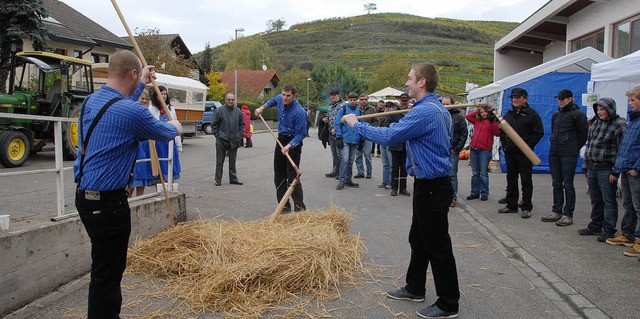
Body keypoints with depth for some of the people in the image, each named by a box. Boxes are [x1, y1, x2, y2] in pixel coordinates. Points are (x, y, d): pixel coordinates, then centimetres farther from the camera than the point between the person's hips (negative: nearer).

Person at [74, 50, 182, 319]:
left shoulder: (91, 101, 7)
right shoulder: (132, 112, -20)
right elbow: (165, 133, -2)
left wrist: (142, 84, 40)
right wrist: (175, 126, 21)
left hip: (85, 195, 10)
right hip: (108, 202, -10)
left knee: (106, 266, 22)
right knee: (107, 271, 2)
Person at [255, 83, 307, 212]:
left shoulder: (299, 112, -25)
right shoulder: (280, 99, -3)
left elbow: (301, 134, -22)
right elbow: (273, 101, 25)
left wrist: (289, 146, -34)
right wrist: (262, 107, 17)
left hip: (294, 142, -8)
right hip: (281, 139, 8)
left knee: (292, 177, -13)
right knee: (279, 177, 11)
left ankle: (300, 208, -9)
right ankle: (284, 206, 20)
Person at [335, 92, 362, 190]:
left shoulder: (358, 111, 9)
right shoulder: (343, 109, -3)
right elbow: (338, 124, -4)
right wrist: (338, 137, -10)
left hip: (355, 140, 5)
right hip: (345, 139, -4)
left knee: (351, 161, 11)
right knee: (345, 160, -11)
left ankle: (348, 179, 21)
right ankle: (342, 181, -7)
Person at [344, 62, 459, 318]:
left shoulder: (424, 112, -22)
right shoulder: (439, 109, 12)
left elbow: (388, 136, -24)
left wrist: (357, 125, -10)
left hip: (432, 188, -11)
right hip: (429, 184, 11)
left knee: (437, 245, 0)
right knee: (419, 239, 20)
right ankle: (415, 288, 34)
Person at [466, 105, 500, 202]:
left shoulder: (492, 121, 1)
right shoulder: (477, 121, 14)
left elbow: (497, 133, -10)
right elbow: (468, 116, 23)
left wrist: (492, 122, -17)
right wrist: (477, 112, 14)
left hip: (485, 150, -5)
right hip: (473, 149, 5)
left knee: (483, 173, -1)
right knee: (475, 173, 10)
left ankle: (484, 193, 6)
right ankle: (475, 193, 16)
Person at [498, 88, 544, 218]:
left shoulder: (532, 114, -4)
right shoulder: (508, 114, 13)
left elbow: (539, 132, -8)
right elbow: (502, 131, 20)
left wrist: (527, 146, -13)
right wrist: (504, 145, 8)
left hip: (524, 153, -6)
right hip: (509, 152, 6)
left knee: (526, 181, -1)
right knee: (511, 180, 12)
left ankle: (527, 207, 5)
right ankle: (511, 205, 21)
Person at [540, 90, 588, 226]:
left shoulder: (577, 114, -7)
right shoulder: (556, 115, 15)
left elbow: (583, 134, -6)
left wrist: (574, 148, -2)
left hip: (569, 155, -7)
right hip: (554, 153, 7)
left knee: (568, 185, -3)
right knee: (556, 184, 12)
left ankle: (568, 215, 3)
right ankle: (556, 212, 20)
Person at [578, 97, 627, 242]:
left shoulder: (619, 125, -9)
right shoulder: (595, 123, 14)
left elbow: (621, 150, -12)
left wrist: (615, 171, -16)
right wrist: (586, 165, 16)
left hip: (606, 169, -7)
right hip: (592, 168, 7)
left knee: (609, 201, 1)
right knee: (595, 200, 16)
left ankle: (608, 231, 8)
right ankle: (595, 226, 27)